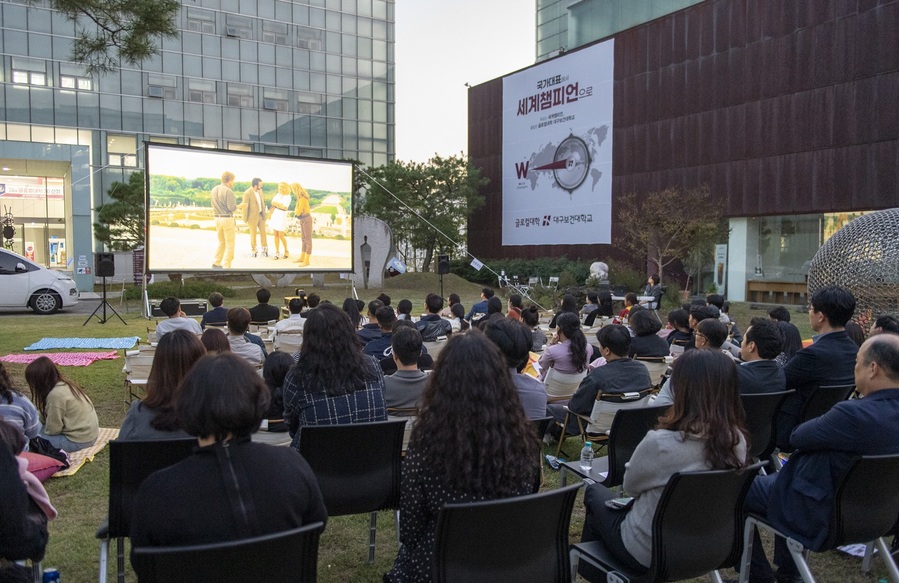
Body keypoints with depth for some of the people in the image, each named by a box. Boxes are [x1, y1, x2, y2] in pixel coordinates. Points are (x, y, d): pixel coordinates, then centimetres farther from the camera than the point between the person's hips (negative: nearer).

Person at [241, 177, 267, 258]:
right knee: (253, 234, 6)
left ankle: (265, 249, 17)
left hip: (261, 215, 6)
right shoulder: (247, 193, -18)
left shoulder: (260, 190, 2)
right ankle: (253, 250, 20)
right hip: (253, 217, -6)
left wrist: (264, 214, 14)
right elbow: (245, 207, -14)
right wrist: (245, 220, -11)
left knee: (263, 232, 7)